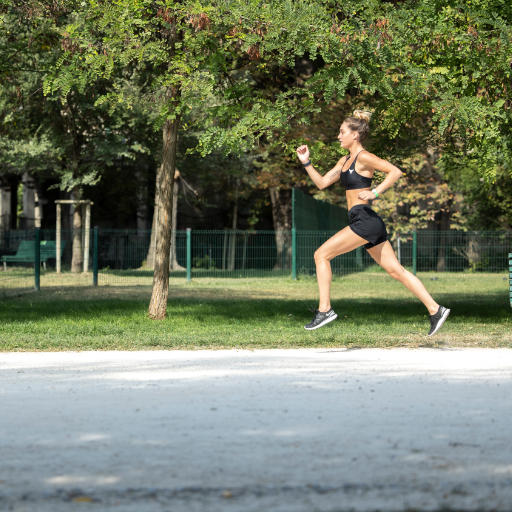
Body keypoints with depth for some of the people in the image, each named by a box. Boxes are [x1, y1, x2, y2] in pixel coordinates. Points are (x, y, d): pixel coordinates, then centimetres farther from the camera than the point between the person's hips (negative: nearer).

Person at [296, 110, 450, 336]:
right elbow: (322, 183, 22)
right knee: (396, 270, 7)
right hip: (367, 223, 10)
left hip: (365, 221, -10)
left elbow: (395, 172, -17)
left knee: (321, 255, -7)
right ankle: (435, 310, 5)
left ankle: (324, 309, -6)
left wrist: (374, 193, -23)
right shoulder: (345, 161, 20)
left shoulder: (363, 158, -8)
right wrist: (306, 163, 13)